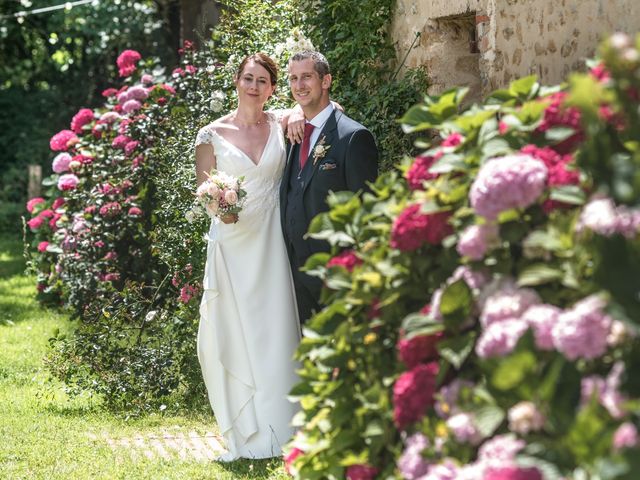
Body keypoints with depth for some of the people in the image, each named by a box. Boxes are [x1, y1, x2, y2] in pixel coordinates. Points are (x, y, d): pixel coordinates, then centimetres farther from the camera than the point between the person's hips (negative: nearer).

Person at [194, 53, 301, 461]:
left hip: (270, 242, 1)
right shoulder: (213, 134, 3)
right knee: (232, 333, -1)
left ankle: (274, 435, 7)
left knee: (273, 332, 0)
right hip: (231, 241, -1)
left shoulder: (281, 126, 6)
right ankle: (242, 436, 6)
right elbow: (203, 189, 4)